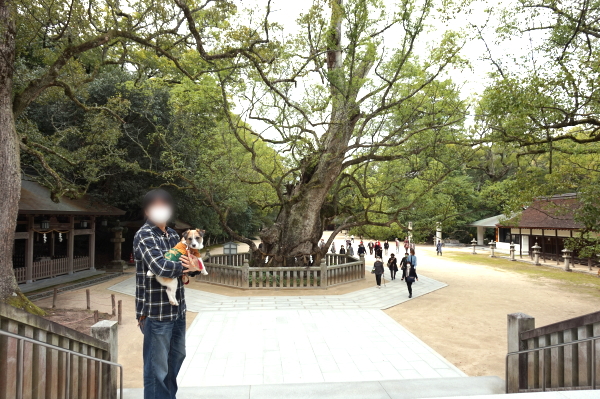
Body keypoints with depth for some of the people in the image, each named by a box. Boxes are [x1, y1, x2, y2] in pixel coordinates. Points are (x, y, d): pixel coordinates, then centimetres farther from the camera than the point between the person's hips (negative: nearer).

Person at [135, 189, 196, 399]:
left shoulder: (173, 234, 11)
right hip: (156, 312, -8)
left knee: (176, 358, 23)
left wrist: (190, 267, -11)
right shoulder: (144, 236, -14)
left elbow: (188, 259, 13)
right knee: (157, 368, 3)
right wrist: (186, 266, -12)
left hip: (177, 309, 8)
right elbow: (160, 266, -28)